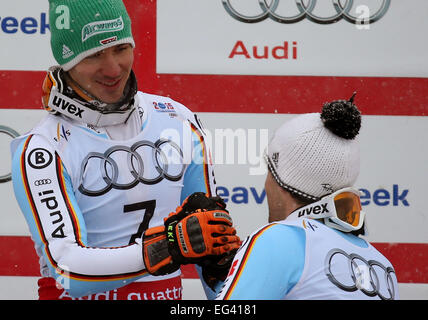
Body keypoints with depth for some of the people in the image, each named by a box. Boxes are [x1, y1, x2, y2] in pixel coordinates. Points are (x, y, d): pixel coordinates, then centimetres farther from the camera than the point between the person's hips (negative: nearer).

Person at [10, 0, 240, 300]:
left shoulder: (180, 122, 5)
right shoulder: (41, 150, -10)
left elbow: (213, 238, 13)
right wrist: (171, 246, -27)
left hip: (166, 295, 5)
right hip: (78, 295, -5)